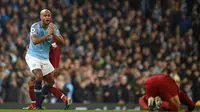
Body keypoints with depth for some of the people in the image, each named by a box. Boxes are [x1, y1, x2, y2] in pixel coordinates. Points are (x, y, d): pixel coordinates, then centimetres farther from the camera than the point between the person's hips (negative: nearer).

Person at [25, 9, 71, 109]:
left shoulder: (53, 27, 1)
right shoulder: (35, 26, -15)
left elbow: (62, 41, -7)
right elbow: (35, 41, -30)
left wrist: (53, 34, -23)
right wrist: (48, 34, -30)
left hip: (45, 58, 6)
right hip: (33, 56, -6)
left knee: (51, 82, 5)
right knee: (39, 76, -26)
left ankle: (39, 103, 19)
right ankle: (37, 106, -20)